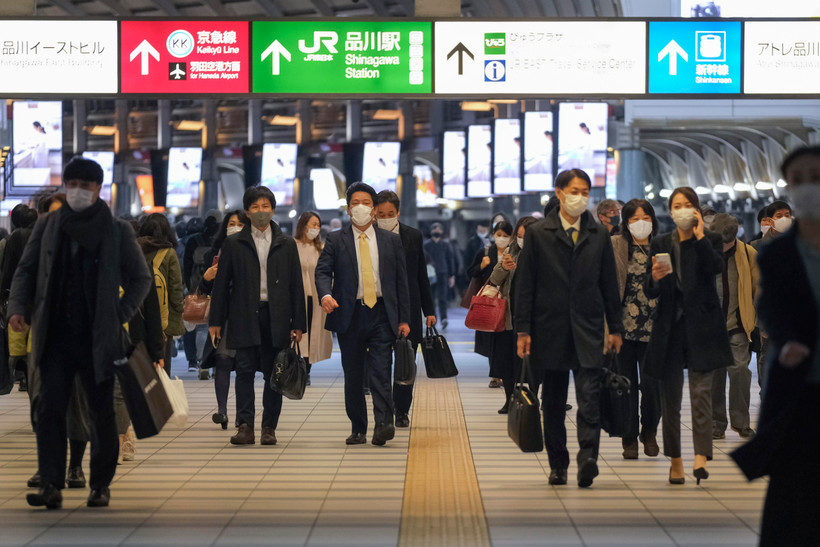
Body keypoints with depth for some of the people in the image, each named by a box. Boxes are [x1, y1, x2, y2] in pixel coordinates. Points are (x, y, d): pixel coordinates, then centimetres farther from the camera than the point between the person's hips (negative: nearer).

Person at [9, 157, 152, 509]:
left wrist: (119, 316, 0)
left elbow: (140, 278, 10)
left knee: (102, 412, 4)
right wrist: (18, 307, -6)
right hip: (56, 337, 1)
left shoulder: (117, 231, 3)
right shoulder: (47, 226, 8)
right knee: (50, 408, -8)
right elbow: (26, 270, 11)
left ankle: (100, 486, 15)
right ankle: (51, 486, -10)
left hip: (98, 338, -1)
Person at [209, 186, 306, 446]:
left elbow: (296, 285, 8)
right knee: (245, 371, -6)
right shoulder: (234, 244, 8)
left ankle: (269, 427, 9)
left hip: (276, 318, 1)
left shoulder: (287, 244, 10)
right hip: (245, 317, -1)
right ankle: (245, 426, -7)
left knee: (273, 374, 3)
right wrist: (216, 321, 1)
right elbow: (221, 284, 7)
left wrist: (298, 323, 2)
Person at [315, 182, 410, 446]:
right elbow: (322, 271, -4)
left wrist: (404, 318, 4)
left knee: (380, 371, -13)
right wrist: (325, 294, -26)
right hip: (350, 315, 1)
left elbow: (401, 280, 9)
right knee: (353, 375, 6)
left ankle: (383, 424, -21)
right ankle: (358, 429, 14)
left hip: (382, 315, -1)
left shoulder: (391, 240, 9)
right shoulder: (335, 240, 6)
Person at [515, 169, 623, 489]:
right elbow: (525, 285, 1)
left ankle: (588, 458, -22)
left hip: (588, 330, 0)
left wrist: (615, 328, 8)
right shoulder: (538, 234, 3)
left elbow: (609, 283, 11)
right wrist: (523, 330, -4)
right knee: (553, 402, 7)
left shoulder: (599, 235, 9)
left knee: (589, 396, -14)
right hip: (550, 329, 0)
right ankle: (558, 465, 16)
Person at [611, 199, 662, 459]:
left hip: (653, 327, 0)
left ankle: (649, 433, 18)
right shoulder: (615, 246, 4)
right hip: (624, 326, 0)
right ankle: (629, 440, 13)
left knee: (651, 383, -5)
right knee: (627, 384, 3)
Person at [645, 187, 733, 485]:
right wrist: (655, 278, -16)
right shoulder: (660, 244, 9)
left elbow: (716, 267, -18)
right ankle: (675, 461, 12)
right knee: (670, 396, 4)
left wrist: (699, 236, -12)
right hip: (669, 325, 3)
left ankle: (701, 457, -21)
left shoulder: (710, 240, 4)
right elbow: (651, 293, 5)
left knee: (701, 391, -13)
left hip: (701, 325, -3)